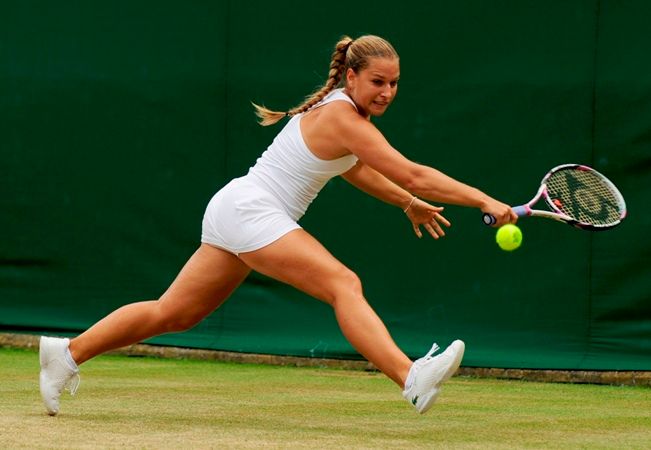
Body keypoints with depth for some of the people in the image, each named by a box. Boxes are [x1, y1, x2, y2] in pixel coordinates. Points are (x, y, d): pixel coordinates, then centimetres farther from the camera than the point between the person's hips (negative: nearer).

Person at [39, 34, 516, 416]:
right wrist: (484, 201, -19)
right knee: (343, 284, -25)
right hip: (252, 211, -10)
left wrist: (410, 204, 34)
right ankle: (412, 378, -41)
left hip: (234, 209, 10)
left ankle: (67, 353, 19)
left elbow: (355, 168, 34)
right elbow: (413, 175, -20)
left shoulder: (336, 108, 14)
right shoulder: (344, 119, -16)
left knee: (173, 313, 14)